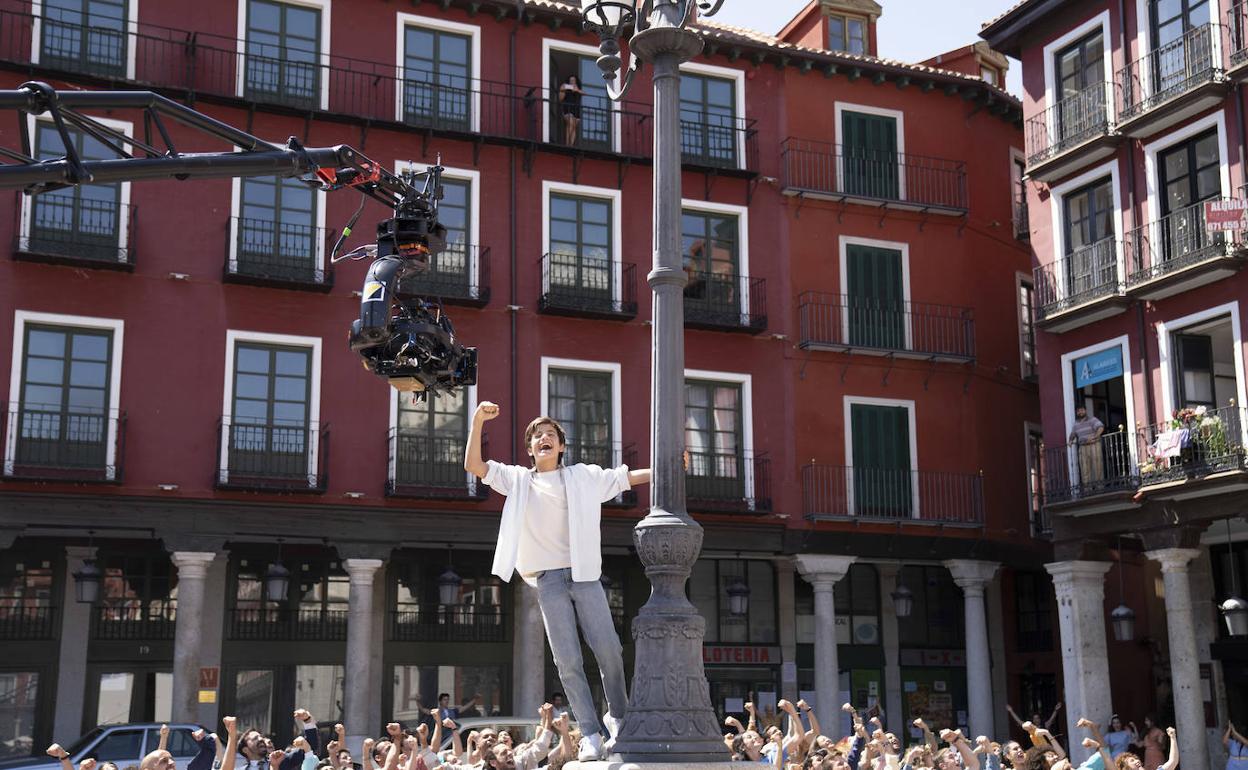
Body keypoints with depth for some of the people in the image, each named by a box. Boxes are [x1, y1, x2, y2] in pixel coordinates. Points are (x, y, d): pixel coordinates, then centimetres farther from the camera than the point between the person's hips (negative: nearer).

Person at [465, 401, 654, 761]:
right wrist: (477, 421, -9)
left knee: (608, 650, -5)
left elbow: (628, 477, 13)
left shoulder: (584, 476, 11)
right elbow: (472, 465, 2)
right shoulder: (518, 479, 10)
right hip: (548, 580, 0)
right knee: (568, 661, -4)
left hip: (584, 573, 0)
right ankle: (590, 734, 3)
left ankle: (618, 717, 17)